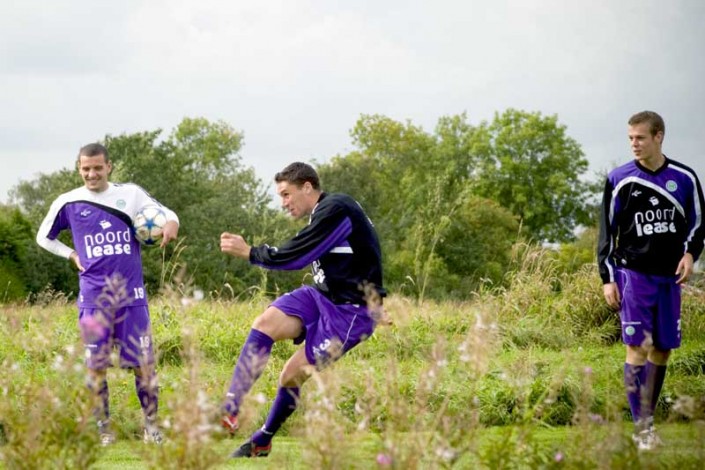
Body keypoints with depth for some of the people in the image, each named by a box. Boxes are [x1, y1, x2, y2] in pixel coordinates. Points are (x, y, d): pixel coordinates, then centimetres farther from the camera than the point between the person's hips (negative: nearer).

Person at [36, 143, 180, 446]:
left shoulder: (130, 194, 3)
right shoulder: (68, 203, 3)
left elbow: (164, 213, 9)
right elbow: (44, 237, 17)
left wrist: (171, 223, -14)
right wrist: (72, 255, 3)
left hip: (131, 293, 0)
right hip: (93, 296, 0)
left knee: (143, 362, -1)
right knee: (96, 364, 2)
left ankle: (151, 425, 11)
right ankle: (104, 429, 13)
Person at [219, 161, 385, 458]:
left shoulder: (336, 210, -18)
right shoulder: (322, 214, 13)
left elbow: (296, 255, -19)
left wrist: (249, 253, -10)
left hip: (352, 310, -8)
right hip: (322, 296, 8)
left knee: (293, 374, -7)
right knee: (265, 323, -14)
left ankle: (262, 442, 12)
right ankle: (229, 411, -18)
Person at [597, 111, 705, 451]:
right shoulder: (619, 180, 0)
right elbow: (607, 232, 4)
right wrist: (607, 278, -2)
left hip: (668, 277, 3)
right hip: (632, 273, -3)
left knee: (662, 350, 5)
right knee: (638, 346, -12)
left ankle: (647, 419, 17)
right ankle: (642, 428, -9)